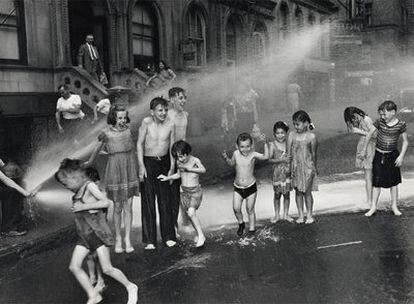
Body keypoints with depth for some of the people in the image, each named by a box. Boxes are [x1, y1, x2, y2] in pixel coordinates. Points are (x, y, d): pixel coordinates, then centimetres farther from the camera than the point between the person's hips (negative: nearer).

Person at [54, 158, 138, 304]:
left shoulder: (90, 185, -9)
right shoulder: (78, 191, 12)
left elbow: (106, 202, -19)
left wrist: (83, 207, -19)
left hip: (97, 231, -8)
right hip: (84, 235, 8)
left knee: (107, 268, -6)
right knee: (74, 266, -1)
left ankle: (131, 287, 14)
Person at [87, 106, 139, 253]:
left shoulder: (128, 130, 1)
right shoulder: (107, 134, -9)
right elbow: (97, 150, 7)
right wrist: (89, 163, 19)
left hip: (129, 171, 3)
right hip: (114, 171, -2)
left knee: (128, 207, 3)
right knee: (117, 208, 6)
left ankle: (127, 239, 11)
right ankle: (118, 238, 22)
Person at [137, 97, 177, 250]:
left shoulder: (170, 124, -7)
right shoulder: (146, 122, -13)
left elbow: (172, 146, 2)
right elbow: (140, 144, -8)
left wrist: (172, 167, 0)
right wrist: (141, 166, -12)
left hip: (164, 162, 2)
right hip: (148, 162, -2)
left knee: (165, 200, 5)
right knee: (148, 200, 0)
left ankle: (168, 237, 15)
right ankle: (149, 240, 7)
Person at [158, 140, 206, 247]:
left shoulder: (195, 160, -13)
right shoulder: (179, 162, 2)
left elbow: (203, 170, -32)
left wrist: (189, 168, -34)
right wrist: (167, 178, 12)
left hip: (195, 191, -6)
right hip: (184, 191, 6)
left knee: (191, 213, -20)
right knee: (189, 214, 8)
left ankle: (201, 235, -9)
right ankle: (198, 233, 26)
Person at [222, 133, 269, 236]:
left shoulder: (253, 155, -14)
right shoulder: (236, 154, -6)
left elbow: (266, 157, -30)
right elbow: (232, 164, 14)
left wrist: (265, 143, -33)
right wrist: (226, 158, -4)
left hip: (251, 187, -2)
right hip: (238, 187, 2)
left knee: (250, 210, 8)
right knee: (236, 208, -4)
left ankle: (252, 228, 27)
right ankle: (241, 224, 25)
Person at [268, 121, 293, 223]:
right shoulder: (272, 145, -7)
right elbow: (270, 159, -14)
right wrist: (281, 160, -25)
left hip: (288, 172, 2)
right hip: (277, 172, -2)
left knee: (287, 193, 10)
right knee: (277, 194, 8)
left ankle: (286, 214, 24)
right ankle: (277, 215, 22)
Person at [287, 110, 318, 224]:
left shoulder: (311, 136, -7)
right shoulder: (292, 135, -1)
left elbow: (313, 154, 0)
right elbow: (289, 153, 1)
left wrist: (313, 167, 4)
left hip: (307, 167, -2)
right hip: (295, 167, 3)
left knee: (307, 192, 3)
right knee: (298, 191, 8)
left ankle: (309, 215, 18)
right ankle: (301, 215, 20)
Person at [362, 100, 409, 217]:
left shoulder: (401, 124, -10)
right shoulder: (379, 122, -9)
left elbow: (405, 141, -1)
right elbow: (369, 134, 3)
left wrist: (401, 156, -9)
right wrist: (364, 150, 9)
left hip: (392, 156, 0)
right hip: (379, 156, 0)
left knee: (394, 182, 10)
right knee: (376, 182, 3)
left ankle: (394, 206, 24)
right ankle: (373, 206, 13)